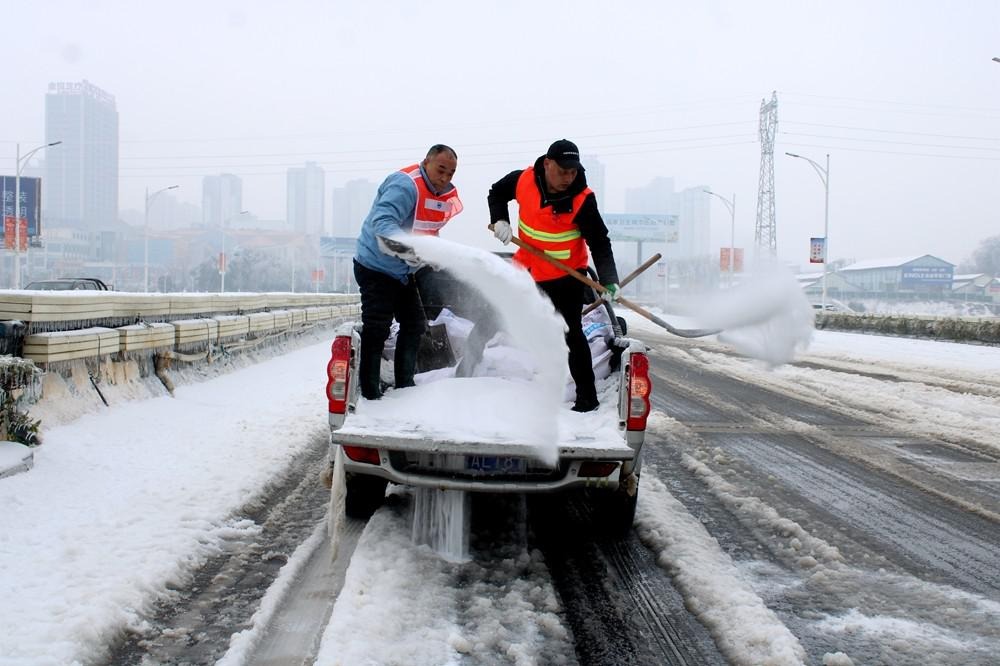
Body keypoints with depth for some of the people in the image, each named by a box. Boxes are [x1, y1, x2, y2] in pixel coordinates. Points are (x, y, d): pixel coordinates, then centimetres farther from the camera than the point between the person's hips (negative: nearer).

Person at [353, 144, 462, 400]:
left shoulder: (447, 195, 3)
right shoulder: (406, 185, -26)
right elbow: (382, 221, -41)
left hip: (403, 271, 9)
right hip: (375, 266, -9)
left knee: (415, 325, 13)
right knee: (376, 330, -11)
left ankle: (405, 386, 25)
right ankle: (369, 393, -6)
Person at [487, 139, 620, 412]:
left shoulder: (582, 199, -23)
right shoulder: (522, 180, -14)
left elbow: (600, 244, -22)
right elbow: (496, 193, 9)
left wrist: (609, 281, -34)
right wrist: (499, 220, -8)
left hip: (565, 275, -5)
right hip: (526, 266, 5)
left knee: (570, 332, -7)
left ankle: (587, 396, 3)